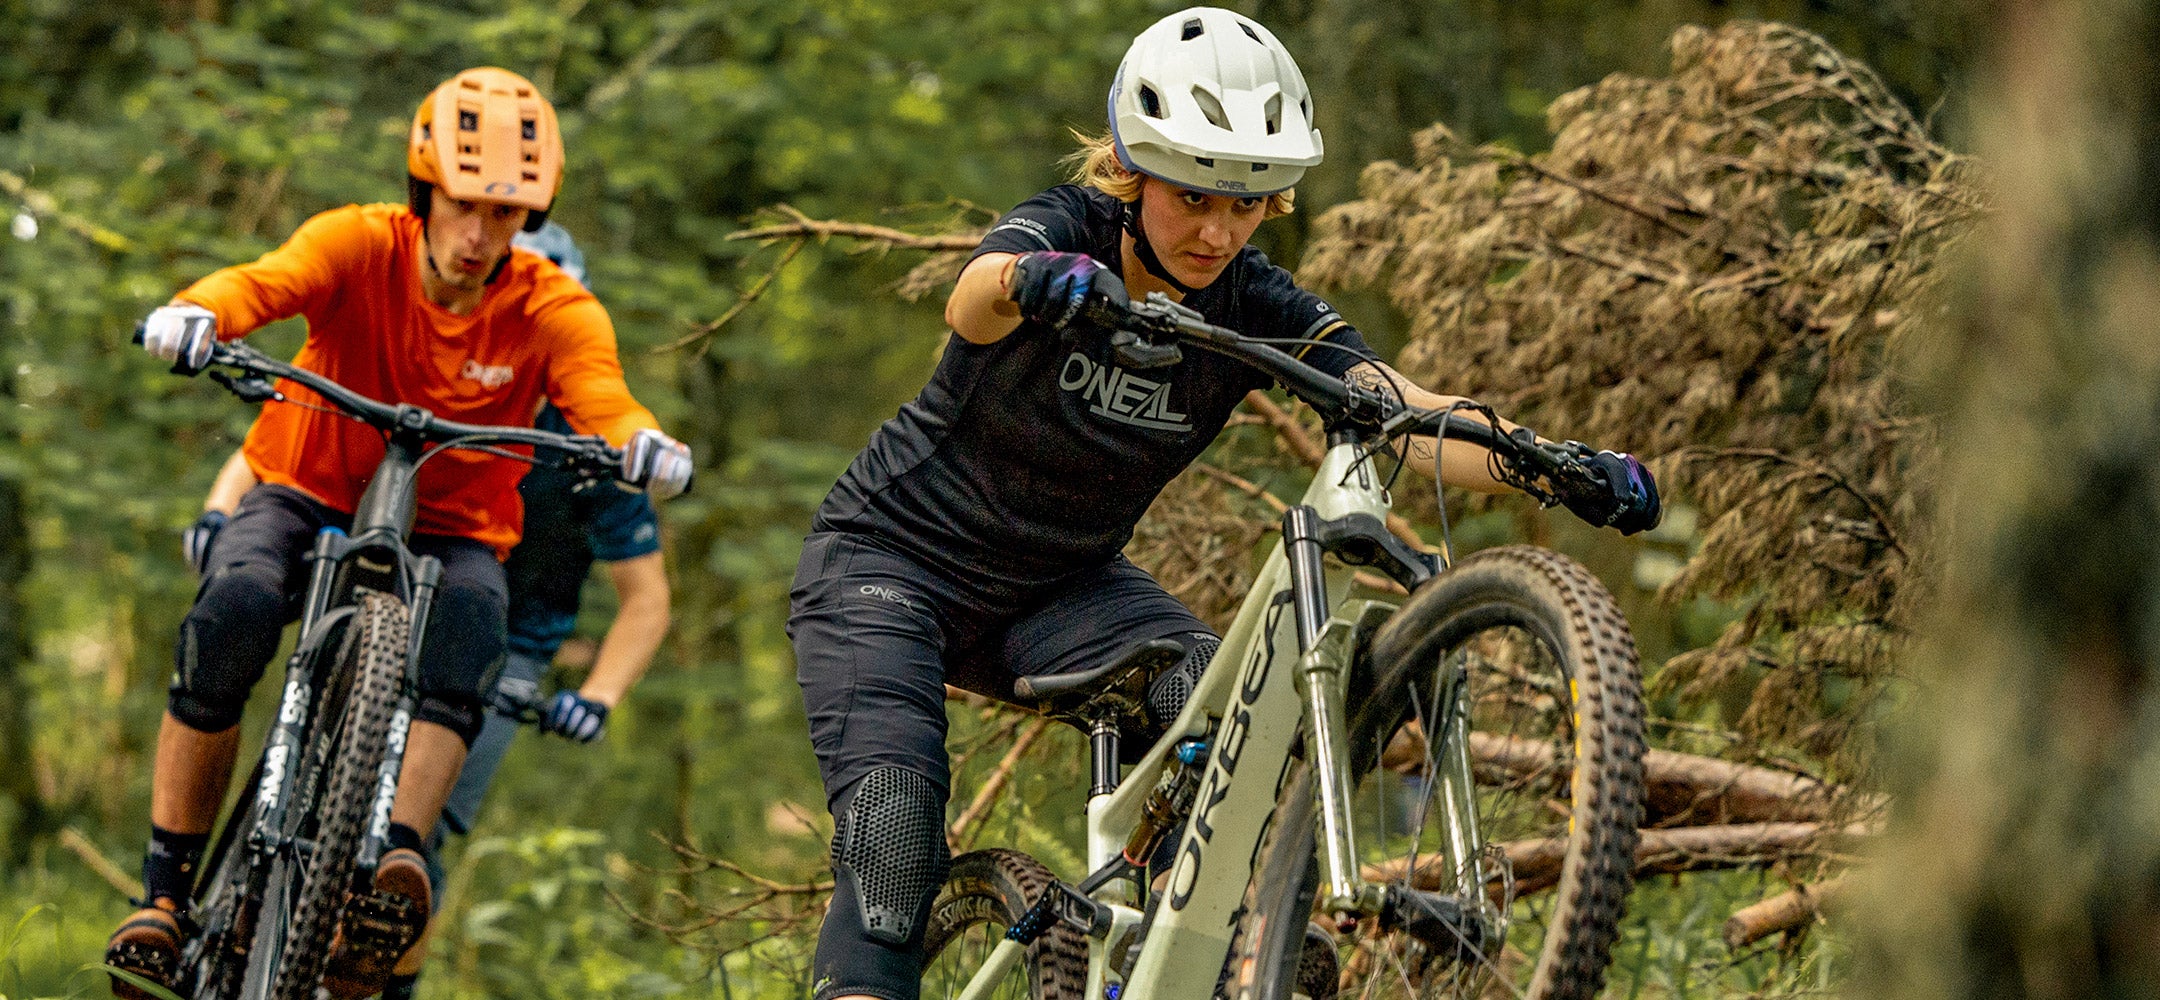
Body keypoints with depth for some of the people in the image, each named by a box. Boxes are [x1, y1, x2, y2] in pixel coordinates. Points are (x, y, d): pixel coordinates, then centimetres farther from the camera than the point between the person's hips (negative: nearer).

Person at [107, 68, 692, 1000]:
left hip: (448, 531, 0)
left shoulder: (554, 310, -12)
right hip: (308, 498, 0)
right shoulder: (362, 245, -14)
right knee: (235, 605, -32)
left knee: (471, 613, -35)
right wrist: (197, 313, -57)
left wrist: (644, 444, -55)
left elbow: (601, 395, -30)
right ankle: (166, 891, -20)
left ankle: (392, 860, -51)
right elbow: (270, 280, -33)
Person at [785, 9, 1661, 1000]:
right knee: (894, 843, -22)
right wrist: (1034, 279, -72)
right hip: (888, 557, -4)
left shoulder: (1258, 311, -12)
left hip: (1059, 584, 4)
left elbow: (1407, 413, -26)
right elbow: (972, 302, -47)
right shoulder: (1067, 232, -22)